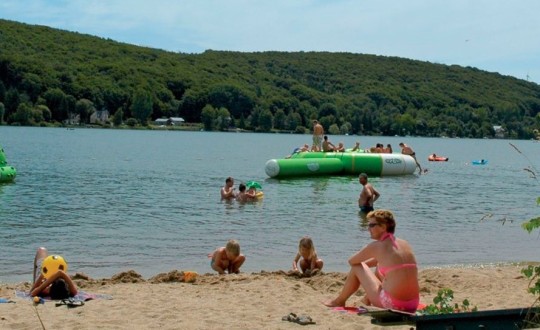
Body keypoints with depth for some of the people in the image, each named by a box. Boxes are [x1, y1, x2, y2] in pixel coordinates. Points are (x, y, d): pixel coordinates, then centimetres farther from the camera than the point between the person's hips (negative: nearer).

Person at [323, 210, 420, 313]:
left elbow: (351, 261, 8)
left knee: (357, 267, 12)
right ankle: (367, 300, 47)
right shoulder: (405, 244, 11)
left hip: (392, 305, -6)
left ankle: (339, 301, 30)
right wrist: (365, 264, 33)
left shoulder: (377, 246, -7)